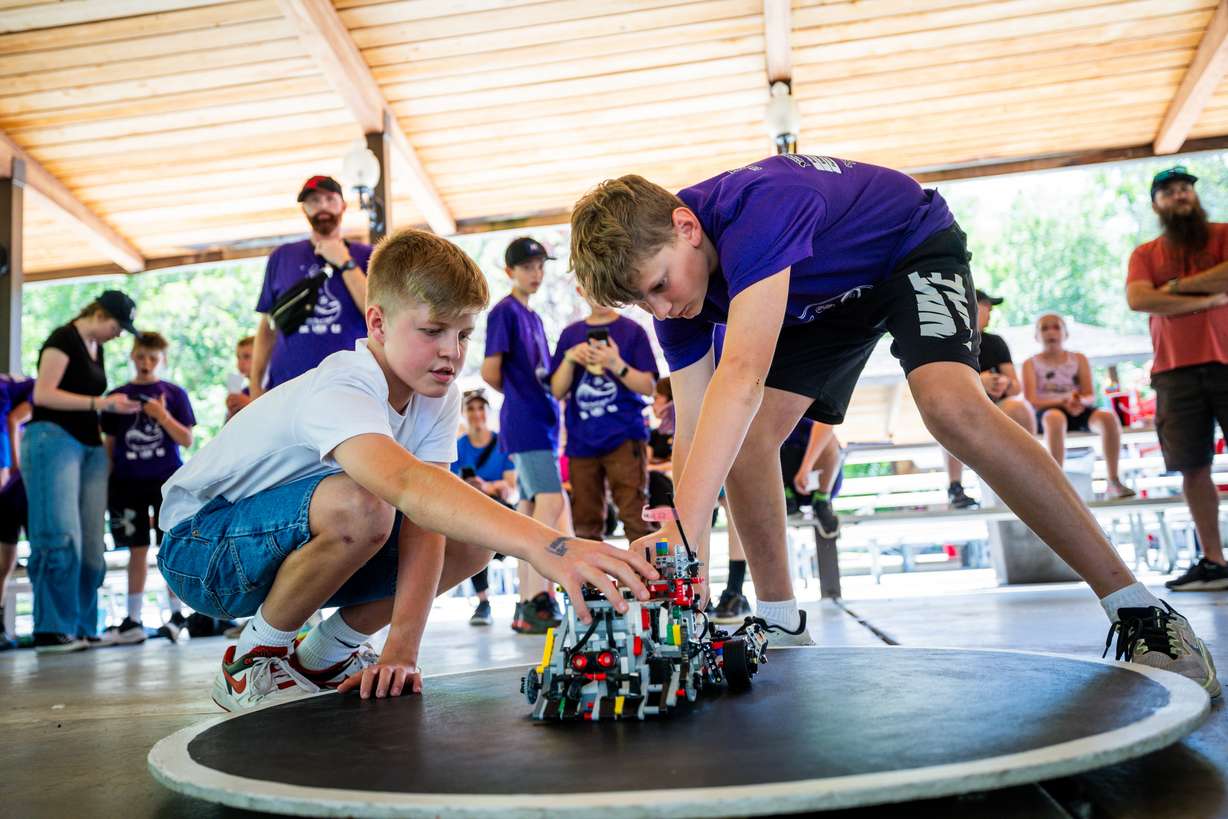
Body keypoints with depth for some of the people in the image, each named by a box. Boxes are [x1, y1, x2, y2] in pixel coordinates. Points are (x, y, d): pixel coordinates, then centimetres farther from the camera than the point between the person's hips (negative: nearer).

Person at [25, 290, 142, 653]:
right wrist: (100, 403, -15)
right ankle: (52, 631, -9)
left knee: (91, 545, 3)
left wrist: (114, 407, 10)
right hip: (54, 438, -8)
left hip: (90, 445, 8)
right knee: (62, 538, -13)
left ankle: (82, 630, 6)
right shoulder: (64, 339, -4)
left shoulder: (96, 349, 21)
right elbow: (43, 394, -13)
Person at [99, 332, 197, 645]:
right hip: (128, 483, 2)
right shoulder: (118, 395, 8)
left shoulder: (174, 394, 3)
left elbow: (187, 440, -1)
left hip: (167, 481, -2)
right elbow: (109, 444, 11)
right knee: (137, 550, 5)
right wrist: (106, 484, 6)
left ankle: (177, 616, 7)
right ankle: (133, 621, 10)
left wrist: (163, 416, -15)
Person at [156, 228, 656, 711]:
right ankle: (253, 658, -10)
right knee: (359, 507, -37)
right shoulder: (338, 394, -33)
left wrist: (402, 648, -31)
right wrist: (541, 544, -66)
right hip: (200, 547, -7)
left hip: (296, 542, 7)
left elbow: (423, 522, -20)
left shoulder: (438, 396, -9)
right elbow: (408, 484, -54)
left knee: (470, 538, -10)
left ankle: (323, 657, 6)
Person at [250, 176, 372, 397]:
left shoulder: (365, 256, 6)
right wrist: (256, 386, 9)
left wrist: (345, 263, -6)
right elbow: (267, 327, 14)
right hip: (286, 387, 2)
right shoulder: (282, 257, 11)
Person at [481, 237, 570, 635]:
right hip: (525, 422, -9)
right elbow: (490, 372, -10)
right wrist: (519, 396, 4)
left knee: (530, 509, 7)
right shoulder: (505, 312, -4)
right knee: (551, 502, -17)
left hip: (542, 421, 9)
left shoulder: (533, 316, 21)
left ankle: (527, 606, 11)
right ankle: (537, 598, -16)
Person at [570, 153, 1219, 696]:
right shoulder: (669, 274, -17)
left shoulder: (756, 208, -42)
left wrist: (676, 536, -63)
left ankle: (1139, 611, -22)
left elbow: (741, 379, -55)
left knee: (951, 405, -33)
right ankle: (780, 626, 10)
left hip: (915, 244, -7)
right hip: (825, 294, 7)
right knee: (743, 439, -9)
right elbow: (693, 434, -19)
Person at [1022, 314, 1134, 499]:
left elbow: (1091, 396, 7)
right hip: (1047, 410, -3)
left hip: (1078, 410, 3)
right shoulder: (1031, 364, 7)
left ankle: (1113, 482, -22)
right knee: (1055, 418, -41)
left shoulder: (1078, 359, 15)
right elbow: (1031, 401, -5)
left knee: (1109, 417, -28)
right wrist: (1063, 401, -19)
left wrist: (1080, 401, -18)